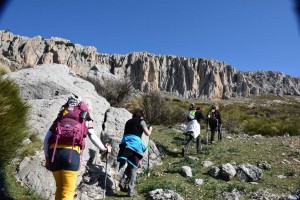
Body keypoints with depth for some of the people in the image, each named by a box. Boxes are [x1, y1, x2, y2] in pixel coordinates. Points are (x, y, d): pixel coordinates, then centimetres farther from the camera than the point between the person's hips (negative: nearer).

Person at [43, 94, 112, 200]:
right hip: (71, 153, -4)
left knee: (59, 188, 21)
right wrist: (104, 149, 22)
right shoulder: (85, 118, 16)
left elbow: (47, 138, 16)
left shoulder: (60, 117, 24)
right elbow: (93, 137, 8)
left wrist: (47, 157, 19)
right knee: (68, 191, 3)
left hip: (54, 152, 4)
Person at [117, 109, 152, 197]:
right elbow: (148, 133, 9)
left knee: (130, 165, 21)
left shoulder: (128, 122, 21)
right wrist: (150, 129, 29)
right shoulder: (141, 121, 6)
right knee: (133, 167, 2)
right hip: (134, 144, -5)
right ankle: (131, 190, 4)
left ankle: (123, 181, 4)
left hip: (125, 144, 5)